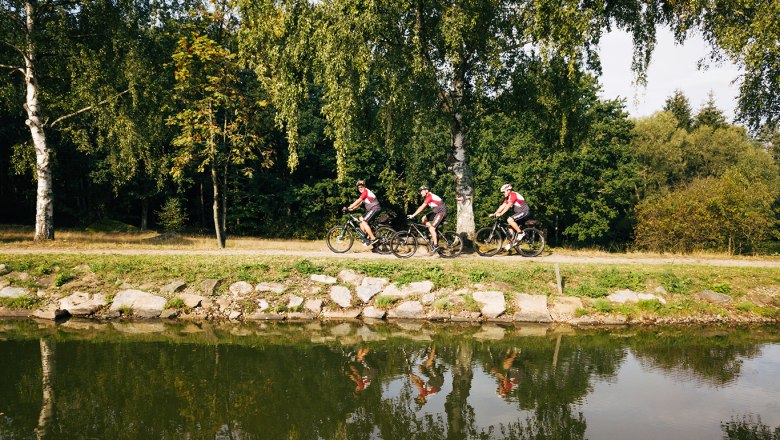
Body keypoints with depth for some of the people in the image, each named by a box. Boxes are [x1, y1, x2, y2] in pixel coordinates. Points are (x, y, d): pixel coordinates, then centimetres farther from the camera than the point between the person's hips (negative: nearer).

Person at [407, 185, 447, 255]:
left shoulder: (429, 196, -17)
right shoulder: (428, 197, 14)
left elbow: (422, 207, -23)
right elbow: (422, 208, 15)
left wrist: (413, 215, -25)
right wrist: (414, 215, 10)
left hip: (442, 212, -10)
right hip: (437, 212, 10)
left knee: (431, 227, -16)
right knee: (424, 219, 5)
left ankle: (436, 246, -14)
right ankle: (433, 235, 7)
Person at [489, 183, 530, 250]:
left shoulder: (513, 195, -17)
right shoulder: (508, 197, 13)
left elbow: (508, 206, -28)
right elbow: (503, 206, 9)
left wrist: (500, 214, -34)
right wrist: (495, 214, 0)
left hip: (525, 211, -10)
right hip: (519, 212, 10)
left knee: (510, 220, -26)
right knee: (510, 227, 4)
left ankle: (520, 233, -16)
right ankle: (512, 241, 10)